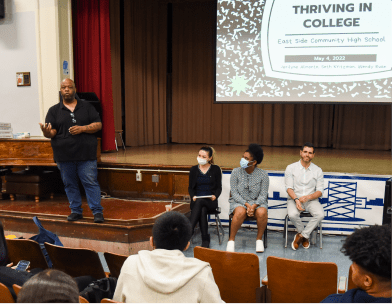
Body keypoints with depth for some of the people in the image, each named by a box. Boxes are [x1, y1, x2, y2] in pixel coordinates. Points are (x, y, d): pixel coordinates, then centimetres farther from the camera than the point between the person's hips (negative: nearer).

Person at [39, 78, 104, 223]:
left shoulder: (86, 107, 9)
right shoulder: (54, 110, 10)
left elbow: (98, 124, 3)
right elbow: (52, 132, 4)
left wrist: (82, 128, -12)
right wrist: (47, 133, -20)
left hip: (86, 154, -2)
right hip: (64, 156, 2)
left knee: (91, 182, -3)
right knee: (70, 184, 10)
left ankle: (97, 211, 4)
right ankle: (76, 211, 23)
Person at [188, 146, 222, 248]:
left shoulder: (216, 169, 7)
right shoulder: (193, 169, 11)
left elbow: (219, 187, 6)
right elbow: (190, 187, 11)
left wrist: (215, 196, -15)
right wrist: (193, 196, -11)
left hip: (210, 201, -1)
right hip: (196, 200, 2)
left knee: (200, 202, -36)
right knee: (202, 210, -34)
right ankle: (205, 239, -32)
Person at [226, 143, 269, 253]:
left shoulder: (263, 175, -3)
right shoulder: (236, 172, -2)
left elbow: (263, 195, -4)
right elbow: (234, 192, -4)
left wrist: (254, 206, -22)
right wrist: (246, 204, -18)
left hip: (257, 202, 1)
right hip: (239, 202, 0)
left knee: (262, 212, -33)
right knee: (240, 212, -35)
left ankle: (259, 239, -6)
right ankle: (231, 240, -16)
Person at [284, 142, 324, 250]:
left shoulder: (318, 170, 6)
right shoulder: (291, 168, 2)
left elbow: (320, 191, 1)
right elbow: (289, 188, -4)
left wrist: (308, 197, -19)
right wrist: (296, 199, -23)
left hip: (311, 199, 2)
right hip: (294, 198, -1)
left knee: (320, 215, -29)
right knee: (292, 215, -33)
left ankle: (301, 235, -9)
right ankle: (305, 236, -2)